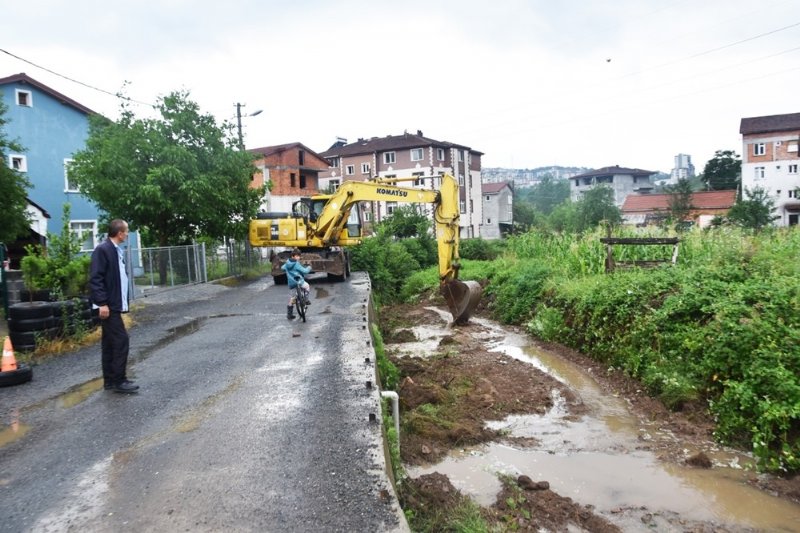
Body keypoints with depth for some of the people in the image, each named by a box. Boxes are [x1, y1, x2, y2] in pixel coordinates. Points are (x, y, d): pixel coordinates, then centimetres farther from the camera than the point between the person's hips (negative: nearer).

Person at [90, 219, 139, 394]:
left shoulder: (116, 250, 14)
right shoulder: (102, 249, -14)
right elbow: (95, 278, -19)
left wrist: (122, 302, 16)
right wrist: (102, 303, -23)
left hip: (114, 304, 10)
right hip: (107, 305, -10)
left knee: (110, 342, 12)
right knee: (121, 340, -9)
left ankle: (110, 381, 19)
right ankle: (118, 381, -1)